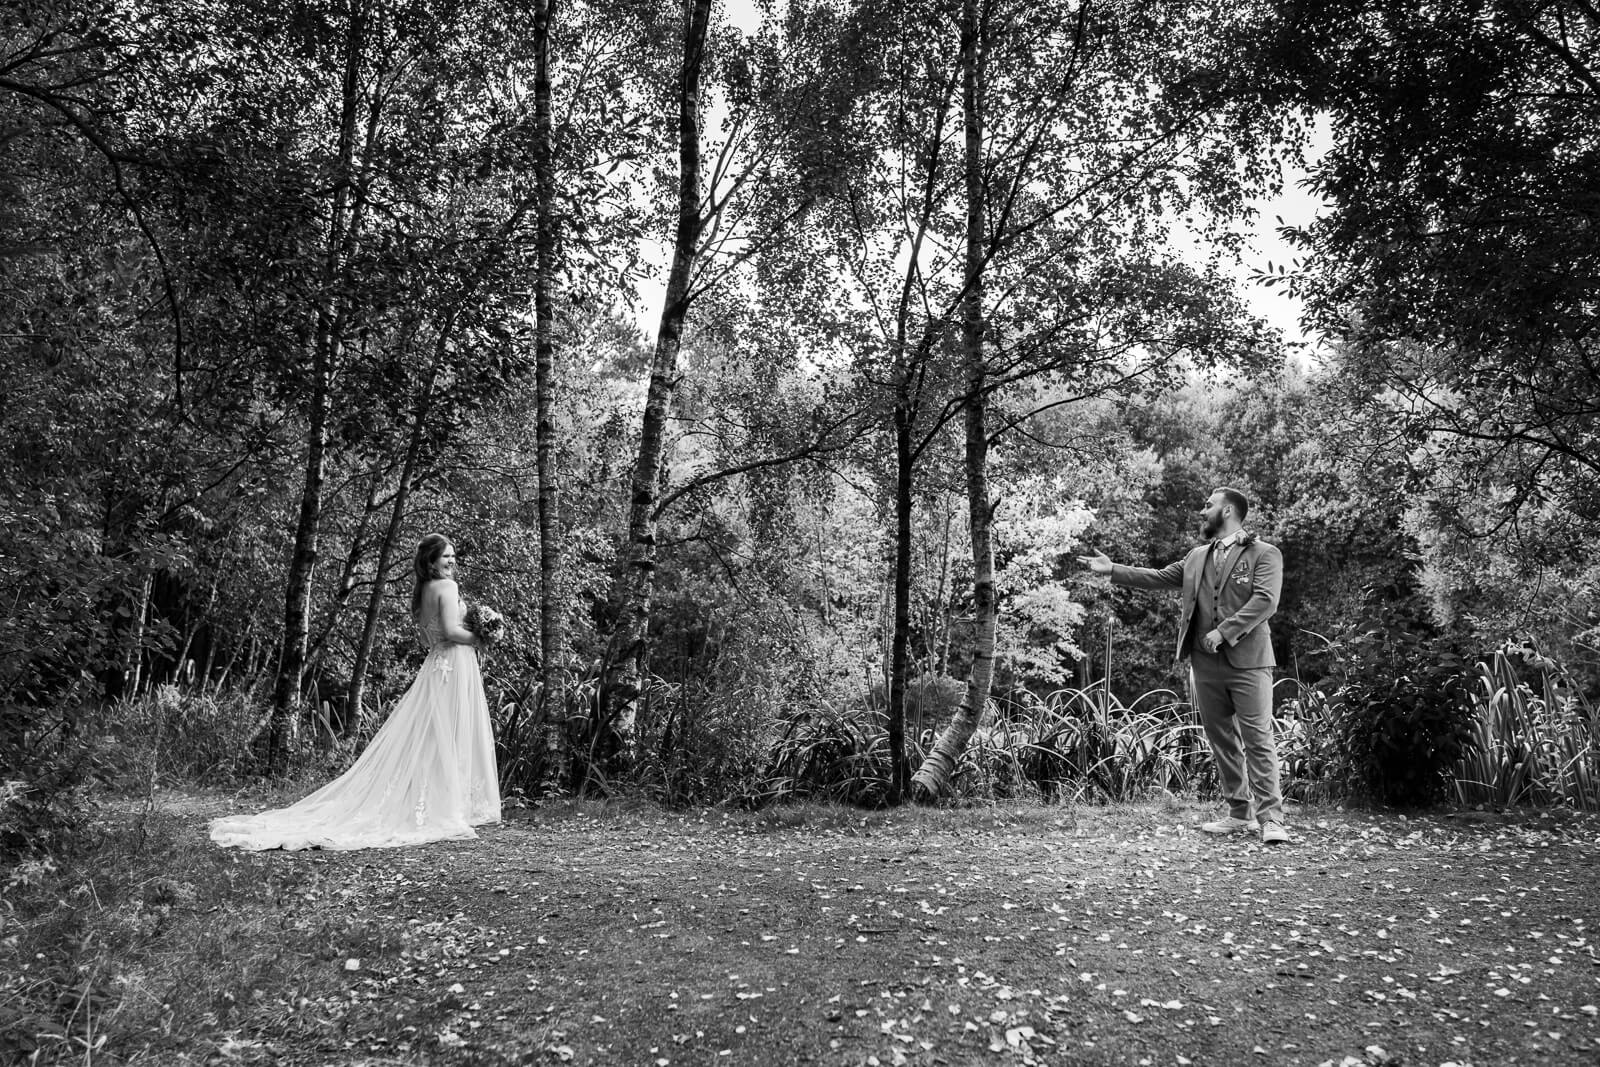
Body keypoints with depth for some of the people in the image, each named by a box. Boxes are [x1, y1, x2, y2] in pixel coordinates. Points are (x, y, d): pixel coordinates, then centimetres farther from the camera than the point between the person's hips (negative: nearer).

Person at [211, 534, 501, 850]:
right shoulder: (447, 586, -11)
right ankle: (446, 811, -2)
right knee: (452, 741, -5)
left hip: (433, 667, 8)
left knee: (427, 740, 10)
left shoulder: (421, 592, 15)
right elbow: (451, 629, -22)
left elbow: (429, 637, 16)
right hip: (456, 665, -8)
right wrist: (477, 639, -5)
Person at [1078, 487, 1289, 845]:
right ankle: (1239, 814, 19)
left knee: (1258, 740, -8)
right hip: (1205, 664, 6)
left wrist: (1224, 631, -19)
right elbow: (1159, 577, 20)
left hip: (1248, 661, -6)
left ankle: (1270, 819, -5)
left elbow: (1265, 601, -14)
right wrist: (1113, 570, 14)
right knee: (1221, 740, 10)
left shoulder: (1265, 554, -2)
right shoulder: (1197, 556, 18)